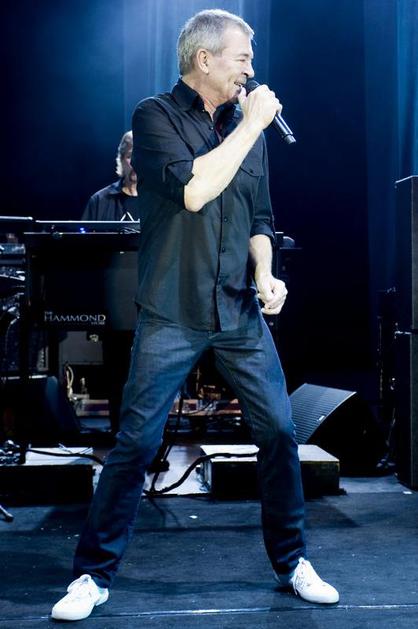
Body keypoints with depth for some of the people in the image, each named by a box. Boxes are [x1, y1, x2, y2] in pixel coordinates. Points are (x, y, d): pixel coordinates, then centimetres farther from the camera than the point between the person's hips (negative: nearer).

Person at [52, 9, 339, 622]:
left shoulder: (246, 124, 11)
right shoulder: (156, 115, -3)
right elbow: (191, 190, -20)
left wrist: (265, 272, -1)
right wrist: (250, 124, -13)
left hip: (241, 313, 5)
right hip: (172, 314, -4)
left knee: (279, 432, 4)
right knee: (135, 443, -3)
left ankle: (291, 561, 21)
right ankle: (93, 575, 11)